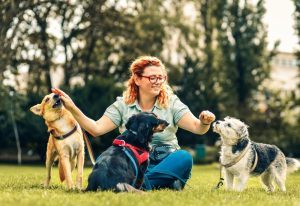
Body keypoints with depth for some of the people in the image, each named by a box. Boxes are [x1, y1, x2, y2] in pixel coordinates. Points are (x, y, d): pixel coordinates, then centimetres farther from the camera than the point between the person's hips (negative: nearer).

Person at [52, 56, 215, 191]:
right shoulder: (122, 105, 4)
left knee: (184, 157, -32)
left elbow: (197, 127, -10)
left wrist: (204, 123, -34)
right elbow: (96, 129, -4)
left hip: (166, 163, 0)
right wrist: (73, 109, -16)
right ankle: (167, 184, -34)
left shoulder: (171, 103, 2)